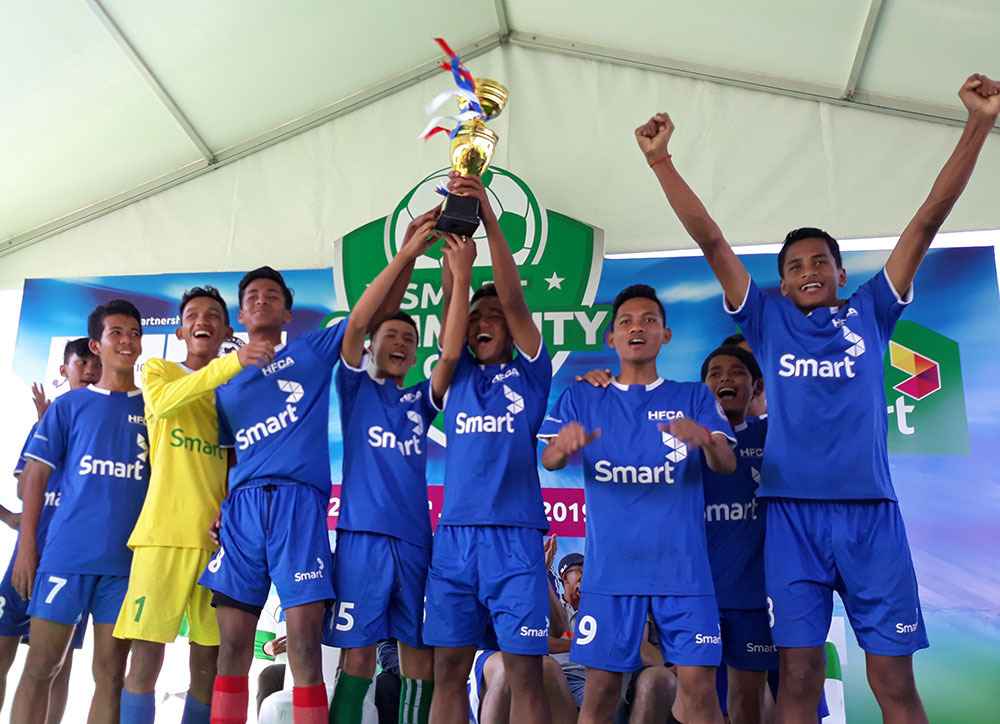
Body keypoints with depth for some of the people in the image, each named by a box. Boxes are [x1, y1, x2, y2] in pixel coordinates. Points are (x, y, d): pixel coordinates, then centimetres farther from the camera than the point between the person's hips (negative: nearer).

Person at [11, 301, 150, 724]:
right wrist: (26, 546, -2)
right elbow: (36, 475, 6)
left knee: (110, 673, 5)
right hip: (66, 551, -1)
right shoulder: (69, 405, 9)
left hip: (126, 559, 1)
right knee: (40, 665, 2)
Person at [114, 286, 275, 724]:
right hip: (163, 531, -2)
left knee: (208, 662, 4)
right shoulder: (158, 371, 11)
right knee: (145, 658, -6)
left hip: (216, 536, 2)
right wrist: (233, 362, -26)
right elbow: (164, 401, -14)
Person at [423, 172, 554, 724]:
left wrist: (489, 217, -11)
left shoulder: (530, 373, 7)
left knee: (524, 670, -1)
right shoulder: (459, 375, 15)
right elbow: (449, 303, 5)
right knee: (449, 667, 5)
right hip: (453, 534, 3)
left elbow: (514, 300, -5)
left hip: (514, 536, -3)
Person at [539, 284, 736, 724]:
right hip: (611, 566, 0)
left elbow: (727, 465, -4)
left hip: (683, 566, 0)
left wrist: (707, 439, -28)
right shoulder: (581, 398, 10)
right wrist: (563, 444, -27)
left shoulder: (694, 398, 8)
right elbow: (548, 461, -2)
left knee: (699, 685, -5)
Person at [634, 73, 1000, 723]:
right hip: (792, 513, 0)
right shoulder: (767, 320, 11)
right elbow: (710, 239, 5)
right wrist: (661, 161, 0)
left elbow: (929, 220, 8)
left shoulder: (870, 313, 12)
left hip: (871, 512, 1)